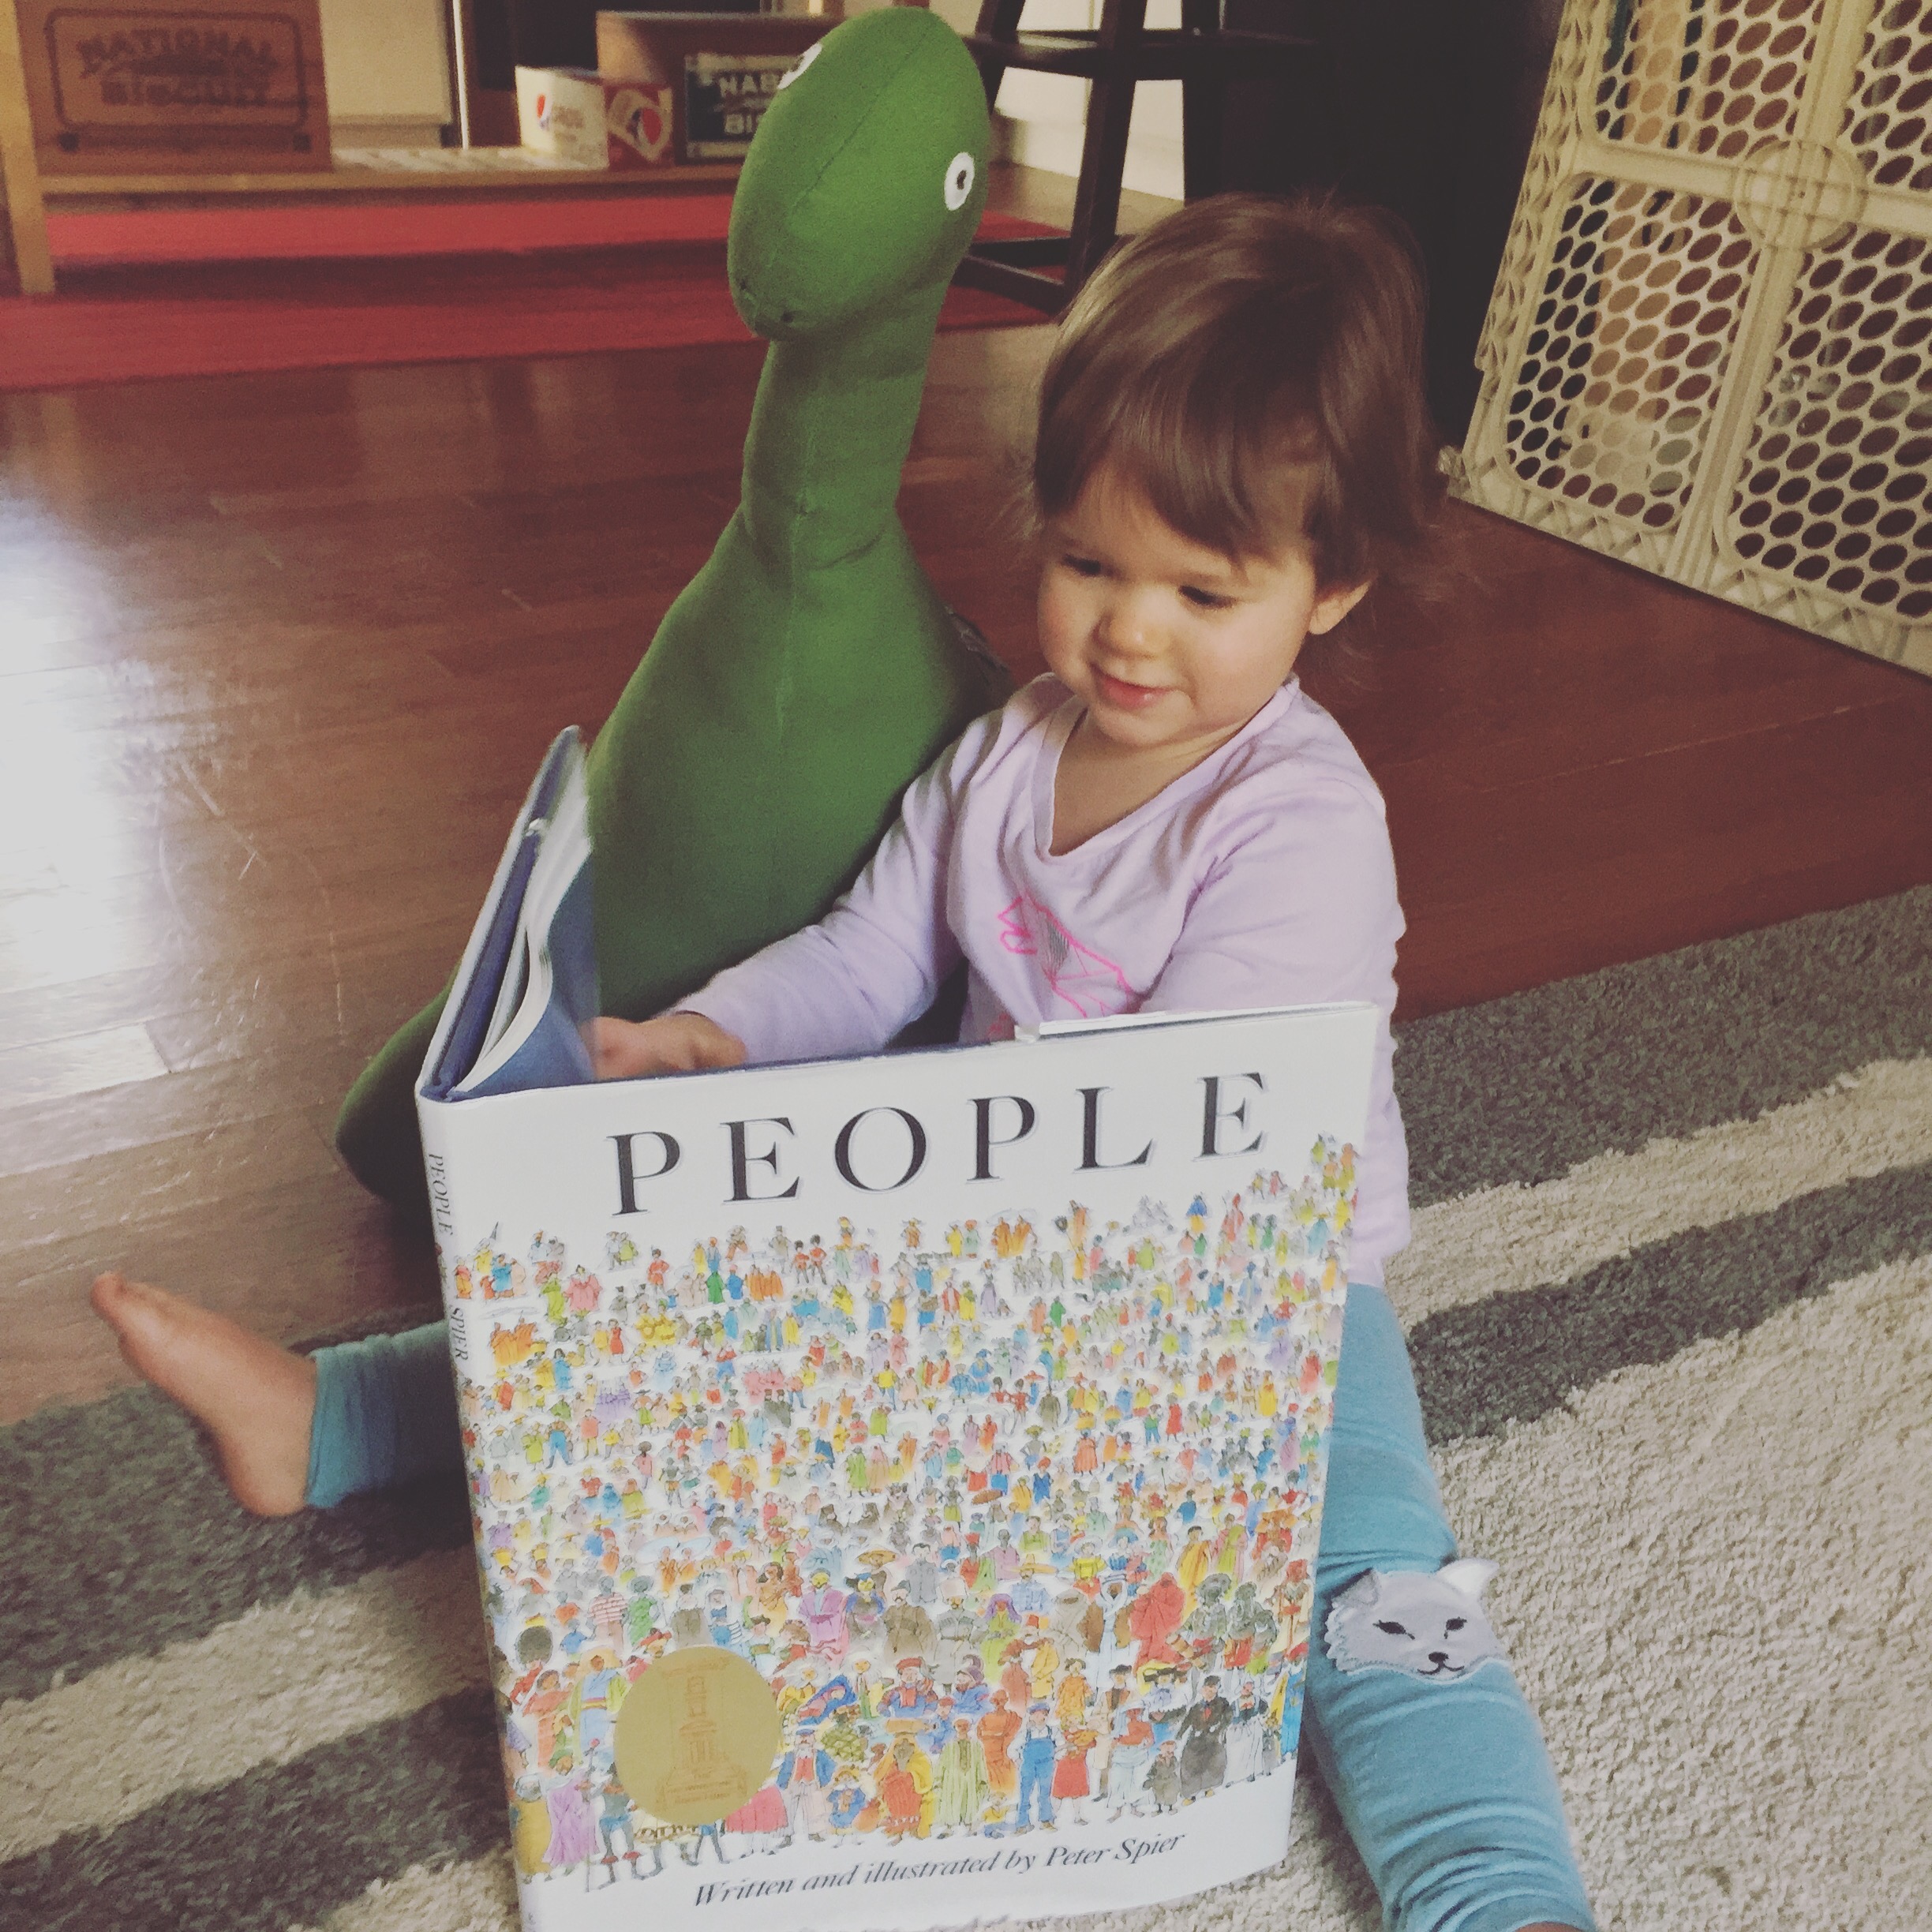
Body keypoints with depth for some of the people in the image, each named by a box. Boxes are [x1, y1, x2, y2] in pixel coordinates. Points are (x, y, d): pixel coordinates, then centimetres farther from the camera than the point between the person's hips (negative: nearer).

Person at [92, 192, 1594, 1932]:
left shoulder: (1304, 825, -21)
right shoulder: (1011, 749, 1)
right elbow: (871, 957, 6)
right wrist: (717, 1032, -13)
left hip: (1256, 1274, -5)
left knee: (1370, 1575, -29)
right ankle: (326, 1417, 13)